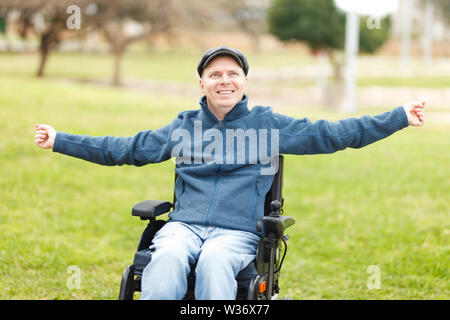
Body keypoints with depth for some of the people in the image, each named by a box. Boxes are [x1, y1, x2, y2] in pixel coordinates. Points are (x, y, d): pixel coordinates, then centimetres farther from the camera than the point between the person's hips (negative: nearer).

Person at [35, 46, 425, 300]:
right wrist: (60, 141, 22)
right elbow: (123, 148, 23)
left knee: (215, 261, -37)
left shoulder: (268, 125, 14)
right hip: (184, 224, 2)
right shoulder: (183, 127, 19)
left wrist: (400, 117, 7)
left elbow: (330, 134, 11)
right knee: (169, 257, -34)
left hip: (238, 231, -1)